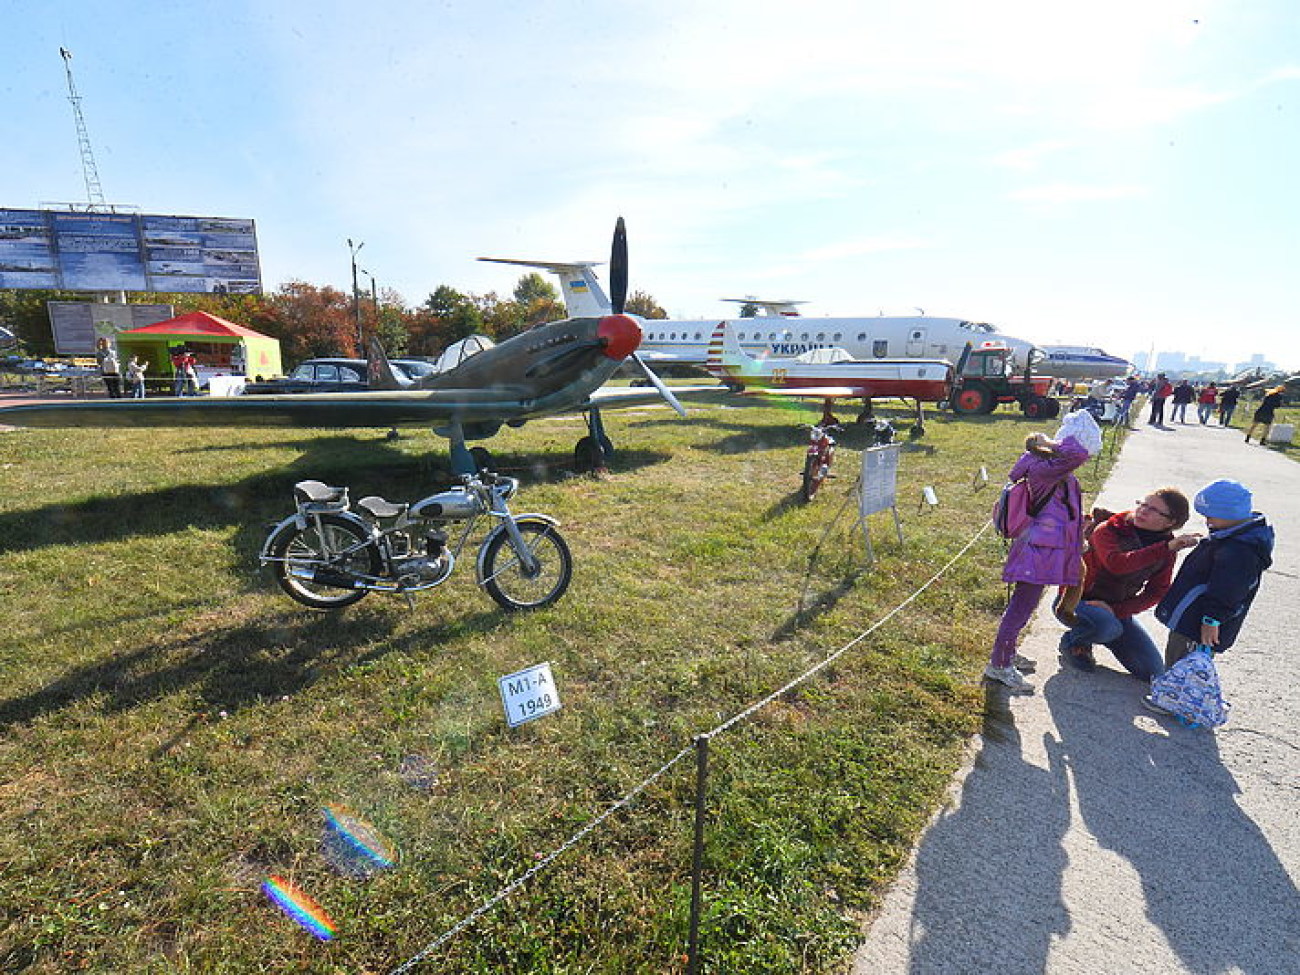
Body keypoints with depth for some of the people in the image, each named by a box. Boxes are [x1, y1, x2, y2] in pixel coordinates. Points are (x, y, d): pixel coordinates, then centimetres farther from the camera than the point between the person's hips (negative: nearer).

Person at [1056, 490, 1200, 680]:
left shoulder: (1167, 548, -1)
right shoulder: (1108, 530, -17)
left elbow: (1156, 592, -3)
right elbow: (1117, 564, -38)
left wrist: (1116, 610, -18)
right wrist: (1166, 548, -43)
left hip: (1118, 609, 6)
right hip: (1077, 600, -5)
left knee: (1154, 672, -1)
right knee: (1108, 626, -38)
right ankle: (1073, 642, -4)